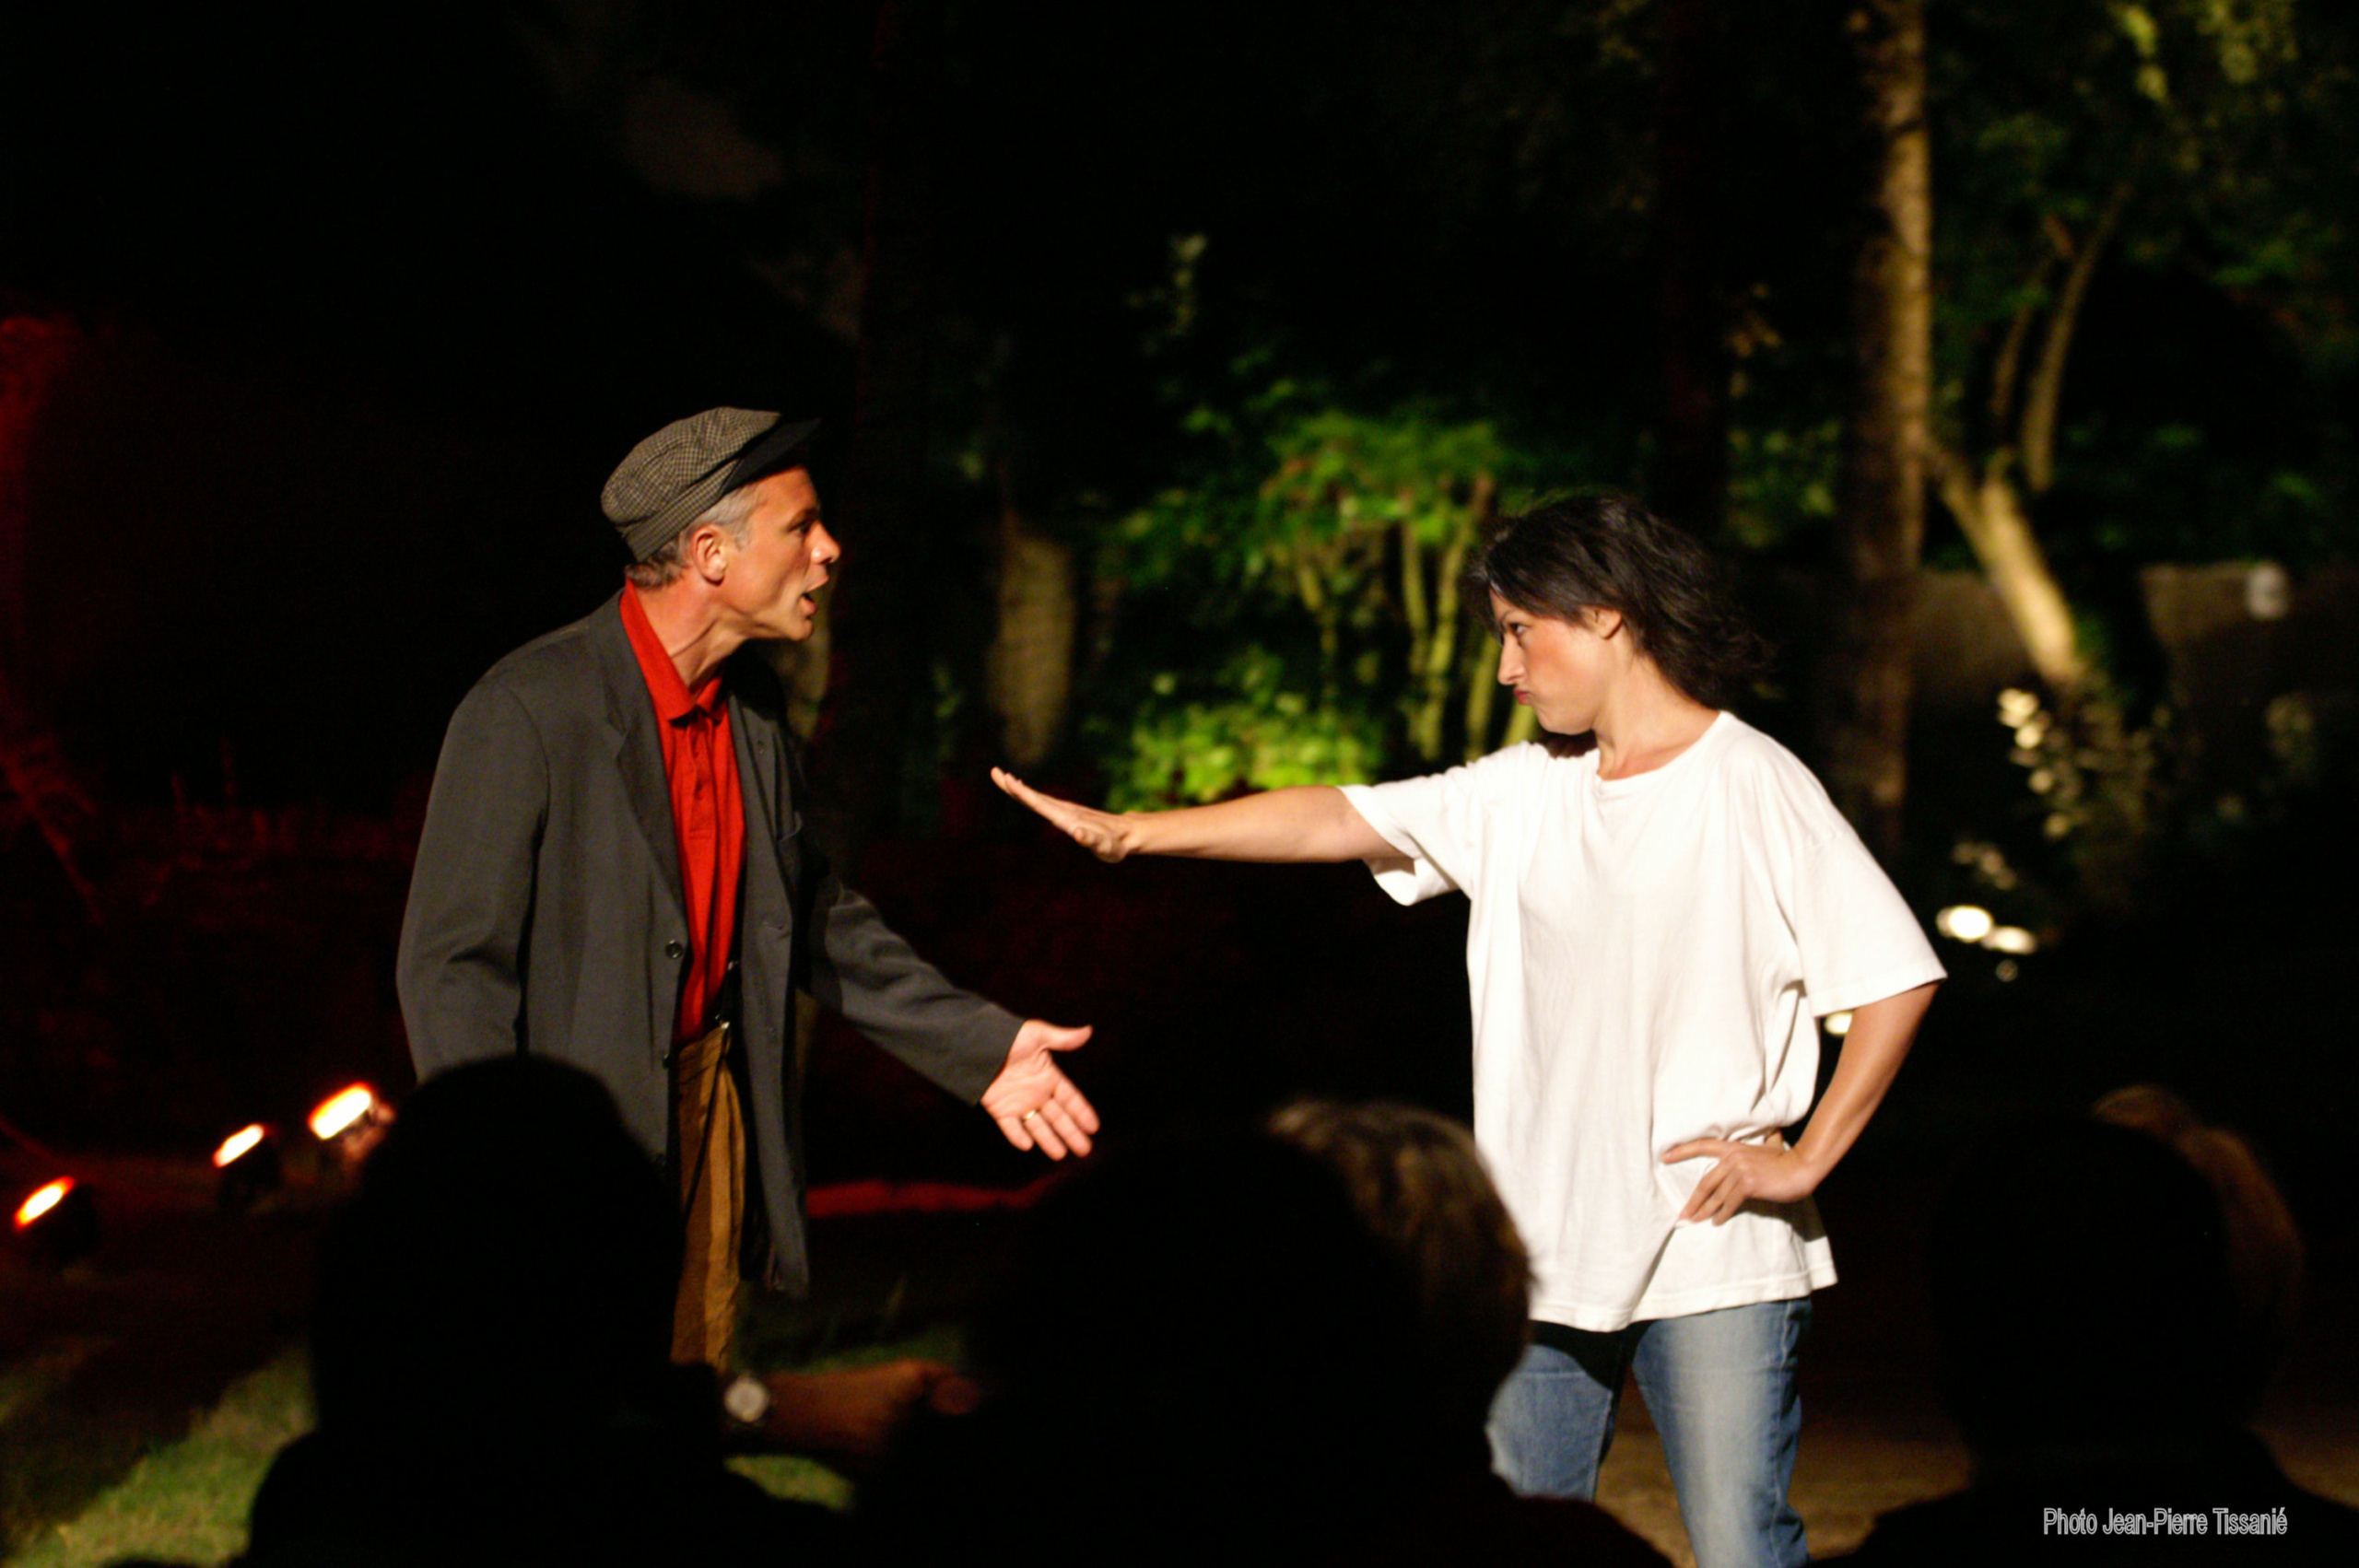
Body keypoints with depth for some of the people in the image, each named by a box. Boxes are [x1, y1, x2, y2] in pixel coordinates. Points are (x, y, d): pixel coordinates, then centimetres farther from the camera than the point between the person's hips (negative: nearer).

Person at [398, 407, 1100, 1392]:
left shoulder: (751, 703, 4)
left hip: (712, 1100, 7)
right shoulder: (529, 710, -20)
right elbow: (451, 968, -18)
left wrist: (976, 1048, 10)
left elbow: (814, 913, 16)